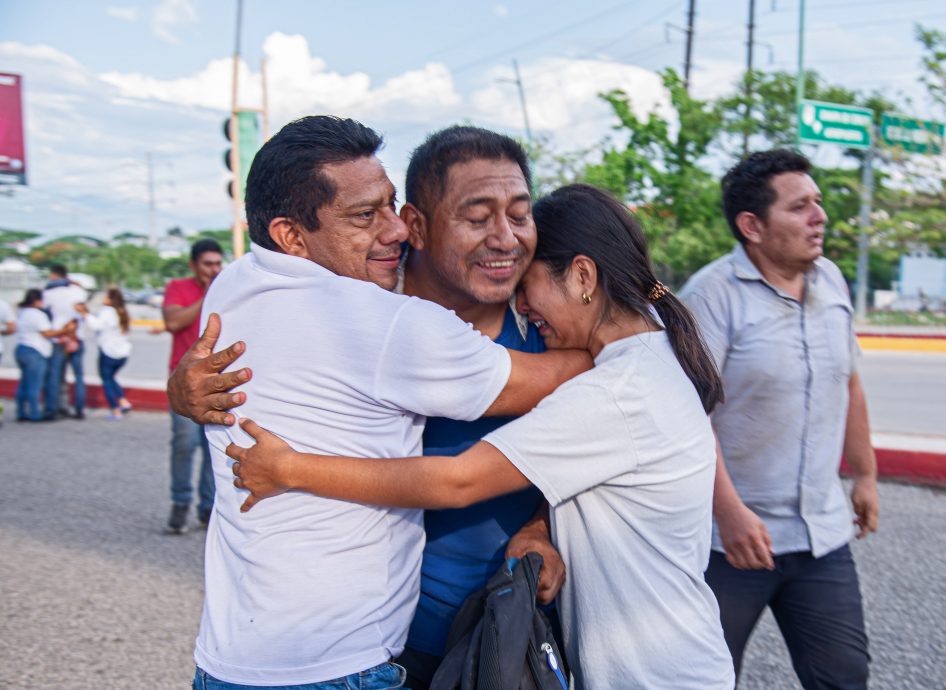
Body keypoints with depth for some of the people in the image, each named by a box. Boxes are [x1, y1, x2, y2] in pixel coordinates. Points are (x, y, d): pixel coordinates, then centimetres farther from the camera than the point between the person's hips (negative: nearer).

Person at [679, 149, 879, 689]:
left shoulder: (832, 281, 7)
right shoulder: (714, 293, -15)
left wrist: (865, 475, 21)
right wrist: (730, 512, -25)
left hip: (824, 534, 6)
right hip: (735, 536, -5)